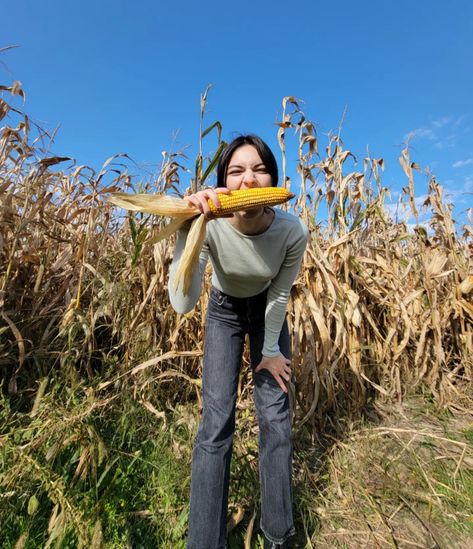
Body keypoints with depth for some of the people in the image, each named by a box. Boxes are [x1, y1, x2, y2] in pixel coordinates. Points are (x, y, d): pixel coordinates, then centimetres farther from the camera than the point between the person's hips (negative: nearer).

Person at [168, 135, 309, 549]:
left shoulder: (293, 231, -27)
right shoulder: (210, 226, -31)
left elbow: (279, 295, -14)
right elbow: (183, 304, -40)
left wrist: (271, 349, -5)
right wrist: (189, 227, -49)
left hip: (267, 311, 1)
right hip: (224, 311, 0)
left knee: (276, 414, 2)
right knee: (217, 418, -5)